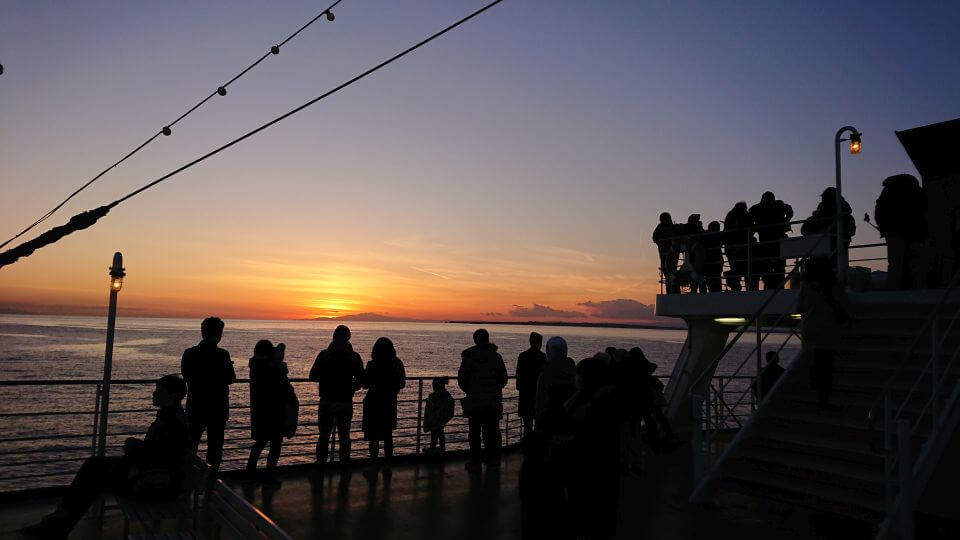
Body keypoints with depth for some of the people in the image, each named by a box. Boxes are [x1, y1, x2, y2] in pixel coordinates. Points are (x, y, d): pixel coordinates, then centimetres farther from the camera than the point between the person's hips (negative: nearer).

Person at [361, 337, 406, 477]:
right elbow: (401, 384, 5)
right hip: (390, 404, 5)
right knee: (388, 435, 14)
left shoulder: (372, 365, -15)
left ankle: (374, 466, 4)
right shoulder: (397, 364, -2)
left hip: (374, 402, -5)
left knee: (373, 436, 3)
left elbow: (366, 384, -10)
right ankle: (387, 466, 20)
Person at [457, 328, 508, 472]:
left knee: (474, 433, 4)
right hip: (493, 401, 2)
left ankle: (475, 462, 4)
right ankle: (493, 458, 24)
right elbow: (503, 379, 4)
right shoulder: (496, 357, 0)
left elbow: (461, 379, -4)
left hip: (474, 401, -2)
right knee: (492, 431, 15)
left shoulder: (468, 357, -5)